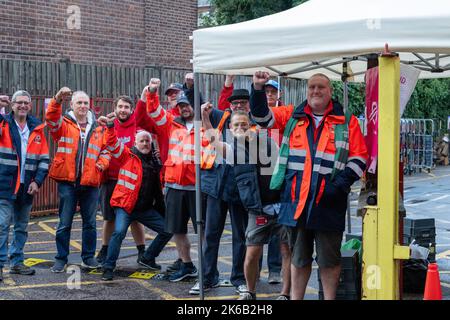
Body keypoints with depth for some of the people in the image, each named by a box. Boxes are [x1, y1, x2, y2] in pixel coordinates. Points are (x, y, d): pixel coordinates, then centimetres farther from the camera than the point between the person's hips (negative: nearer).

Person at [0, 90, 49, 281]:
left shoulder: (37, 128, 9)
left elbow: (44, 159, 9)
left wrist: (37, 181, -1)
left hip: (26, 188, 4)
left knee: (21, 227, 12)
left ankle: (17, 262, 22)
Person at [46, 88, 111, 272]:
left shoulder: (98, 128, 13)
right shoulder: (64, 124, 4)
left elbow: (105, 149, 21)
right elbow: (52, 118, -18)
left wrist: (102, 162, 0)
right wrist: (58, 99, -35)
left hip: (90, 182, 3)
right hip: (67, 181, -3)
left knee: (90, 222, 9)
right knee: (64, 223, 2)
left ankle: (88, 257, 21)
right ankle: (61, 259, 12)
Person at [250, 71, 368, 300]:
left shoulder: (347, 122, 5)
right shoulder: (292, 116, 11)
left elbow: (359, 158, 2)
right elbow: (261, 116, 8)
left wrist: (340, 184, -10)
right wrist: (258, 89, -8)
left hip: (328, 203, -2)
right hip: (296, 200, 2)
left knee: (329, 259, 6)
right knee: (299, 257, 14)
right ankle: (295, 298, 24)